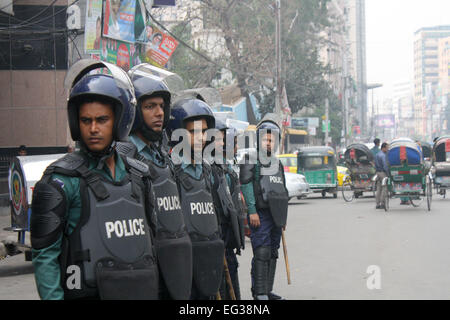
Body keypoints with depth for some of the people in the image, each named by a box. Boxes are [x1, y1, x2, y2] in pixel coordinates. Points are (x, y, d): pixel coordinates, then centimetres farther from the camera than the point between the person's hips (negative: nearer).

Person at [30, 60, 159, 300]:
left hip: (140, 292, 5)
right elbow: (44, 255, -9)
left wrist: (155, 291, 14)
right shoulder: (61, 179, -7)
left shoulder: (138, 176, 10)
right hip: (87, 293, -5)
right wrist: (53, 296, -15)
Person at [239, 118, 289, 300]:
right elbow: (246, 185, -11)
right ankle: (260, 293, -10)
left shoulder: (277, 164, 20)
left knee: (272, 254, 9)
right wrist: (252, 211, -18)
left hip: (276, 215, 8)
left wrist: (283, 216, 22)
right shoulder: (252, 161, -3)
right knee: (262, 254, -12)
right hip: (260, 214, -8)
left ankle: (268, 290, 16)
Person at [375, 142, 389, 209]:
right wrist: (388, 174, -14)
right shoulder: (383, 155, -14)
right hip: (383, 173, -9)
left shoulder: (377, 155, 15)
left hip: (378, 172, 9)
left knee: (378, 189, 9)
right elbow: (385, 166, -19)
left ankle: (378, 204, 9)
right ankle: (382, 204, -7)